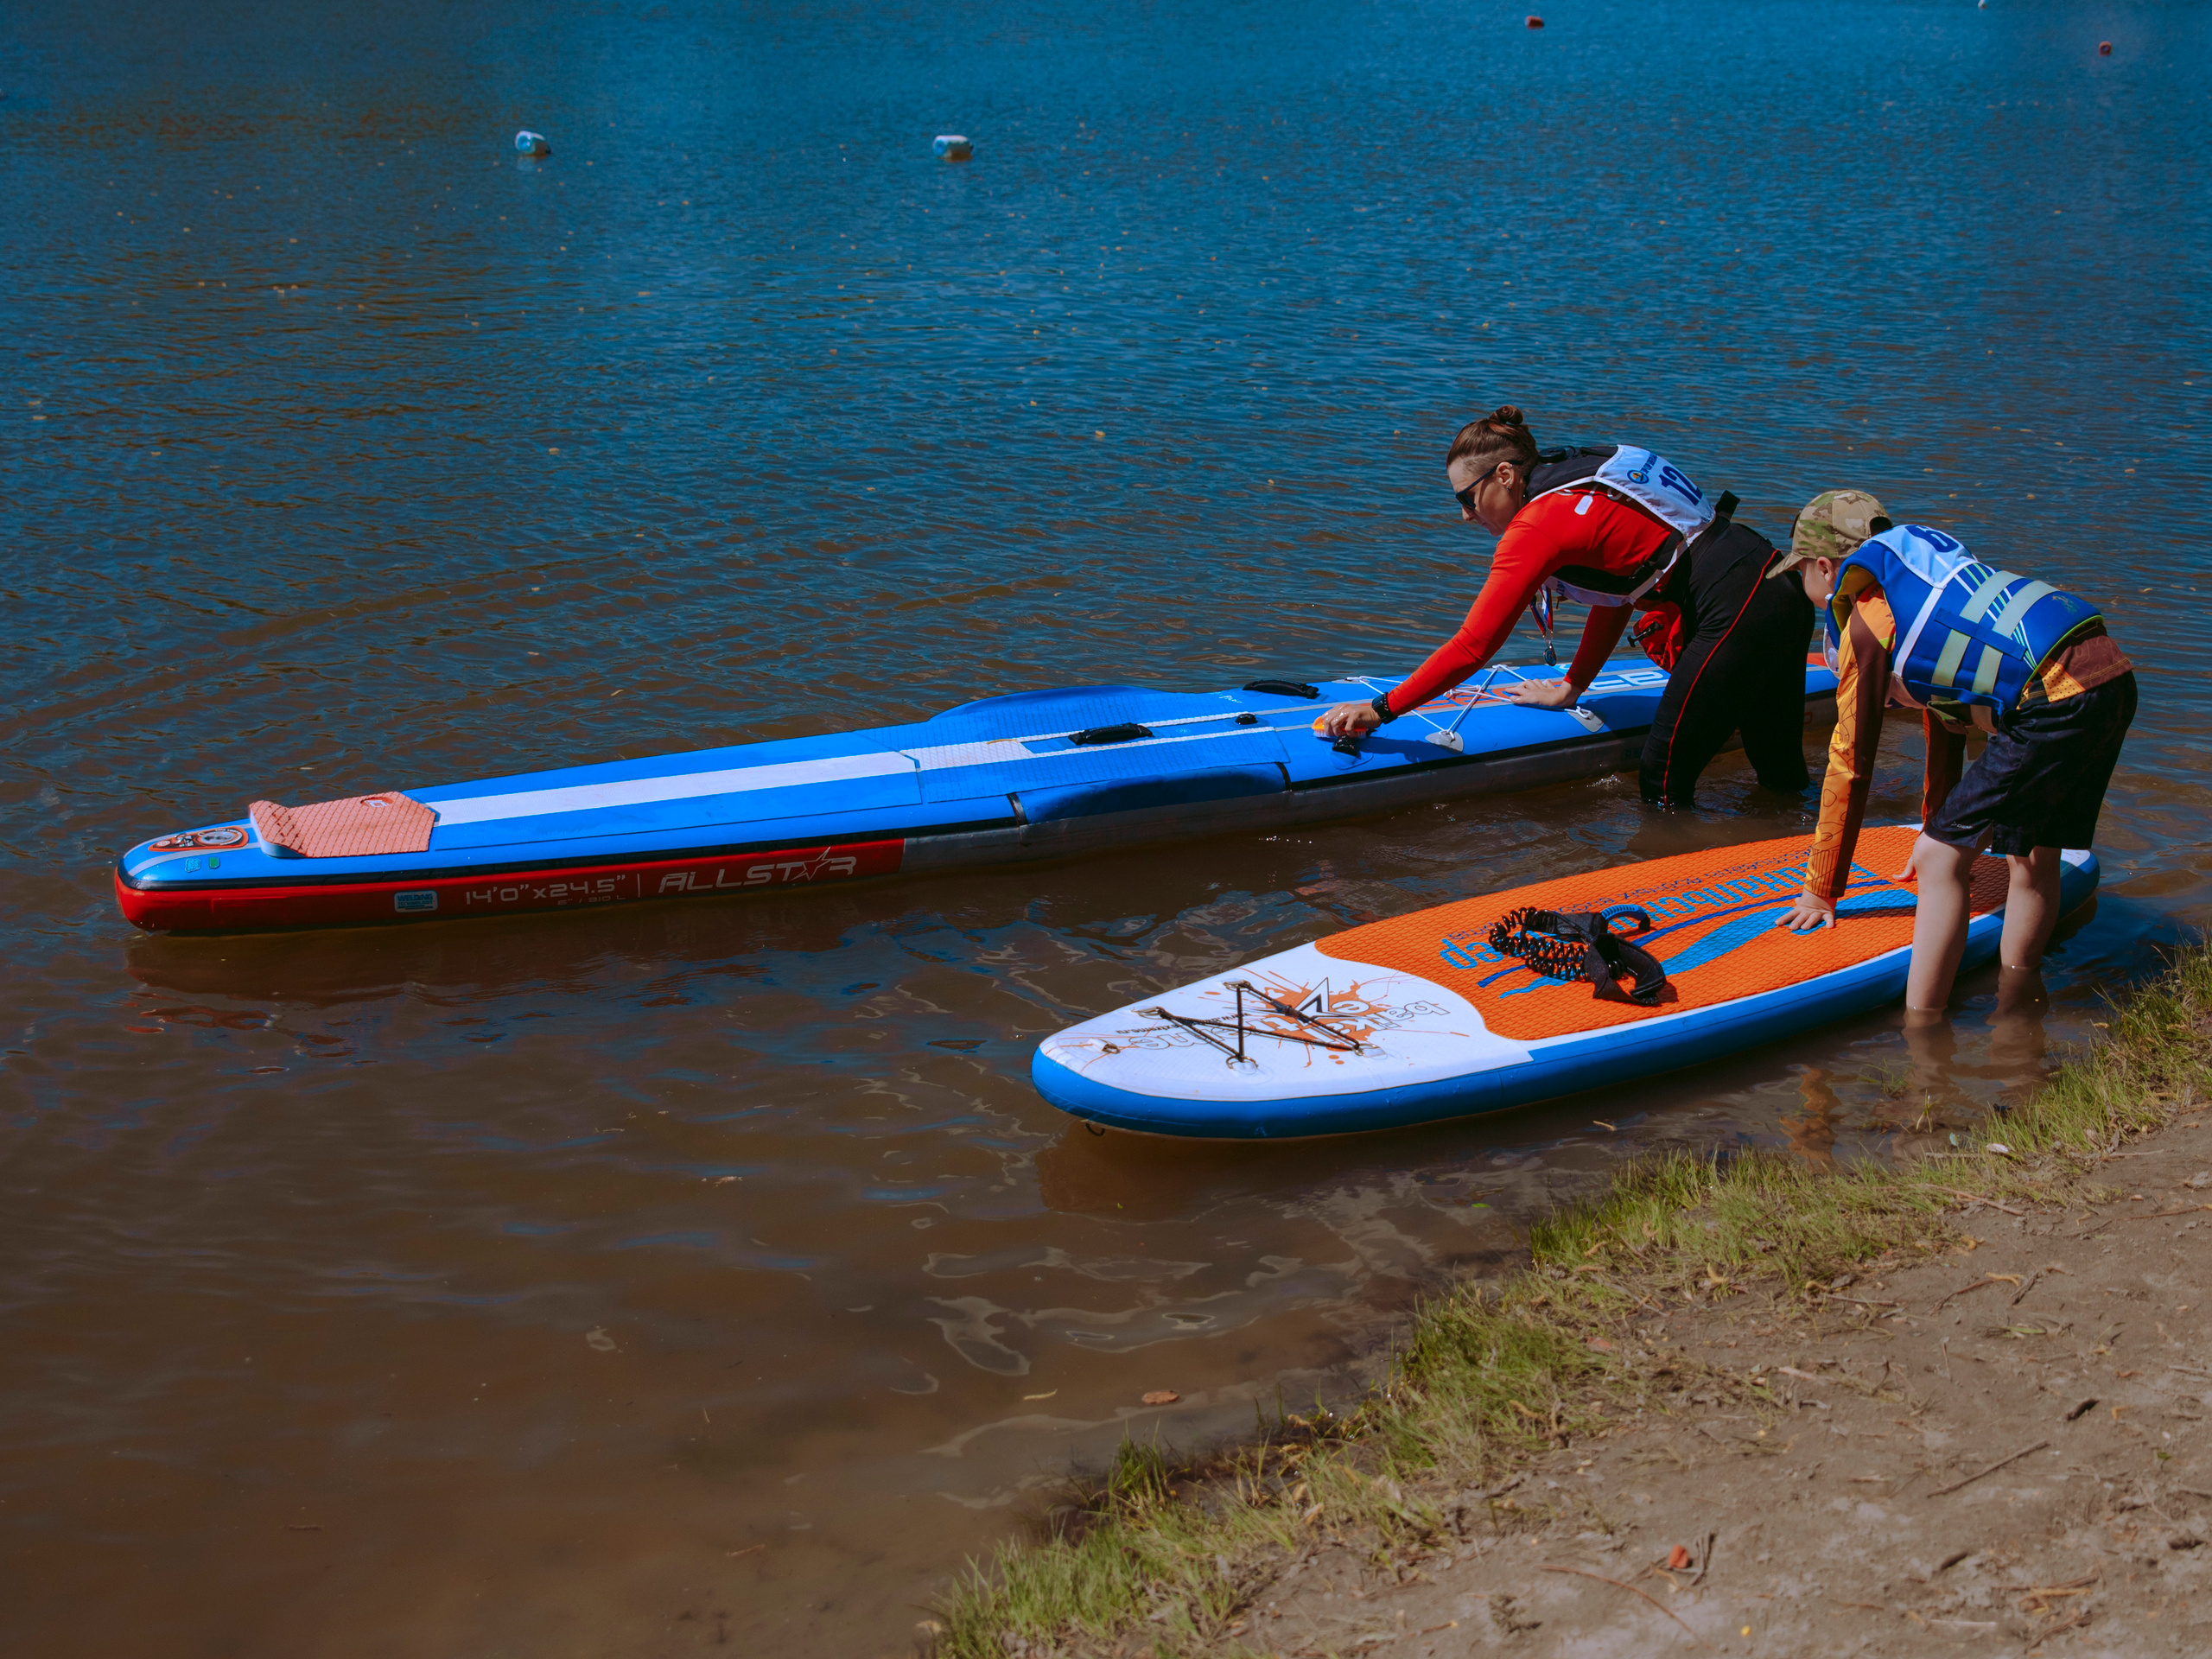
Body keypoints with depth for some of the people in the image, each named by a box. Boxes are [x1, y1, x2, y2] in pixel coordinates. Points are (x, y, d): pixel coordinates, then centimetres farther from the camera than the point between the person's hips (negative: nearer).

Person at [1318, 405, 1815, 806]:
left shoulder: (1537, 525, -13)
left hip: (1741, 608, -10)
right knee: (1781, 775, 21)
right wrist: (1571, 688, 26)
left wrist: (1379, 710, -10)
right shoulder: (1575, 486, 15)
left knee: (1664, 782, -3)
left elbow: (1472, 646, -15)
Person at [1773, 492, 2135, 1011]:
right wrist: (1938, 828, 49)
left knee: (1938, 862, -4)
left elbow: (1850, 764, 6)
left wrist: (1821, 891, 14)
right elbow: (1946, 720, 38)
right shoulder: (1917, 581, 29)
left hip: (2056, 702, -9)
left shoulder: (1865, 622, 3)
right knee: (2033, 860, 21)